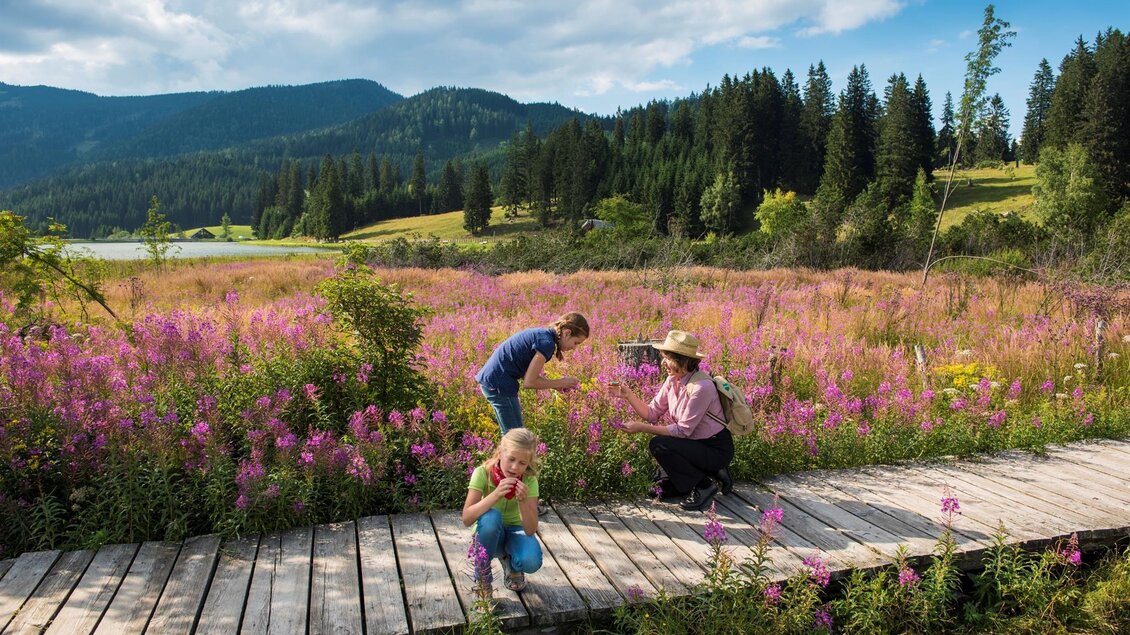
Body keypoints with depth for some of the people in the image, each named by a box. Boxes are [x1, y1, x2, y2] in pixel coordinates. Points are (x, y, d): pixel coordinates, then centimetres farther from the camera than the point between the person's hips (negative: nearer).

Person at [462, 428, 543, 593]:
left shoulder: (529, 480, -18)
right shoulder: (483, 473, -22)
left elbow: (530, 530, -22)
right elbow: (467, 519, -31)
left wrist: (523, 501, -39)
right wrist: (495, 494, -43)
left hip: (515, 530, 1)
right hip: (489, 532, -1)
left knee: (531, 562, -32)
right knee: (491, 517, -36)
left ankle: (510, 563, 6)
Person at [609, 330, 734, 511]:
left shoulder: (701, 387, -26)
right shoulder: (673, 380, -1)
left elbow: (683, 431, -24)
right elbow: (652, 413, 0)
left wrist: (641, 427, -23)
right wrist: (627, 395, -13)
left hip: (716, 450, -8)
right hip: (696, 444, 8)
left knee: (658, 445, -24)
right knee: (663, 489, 4)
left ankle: (704, 486, -7)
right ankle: (713, 473, 18)